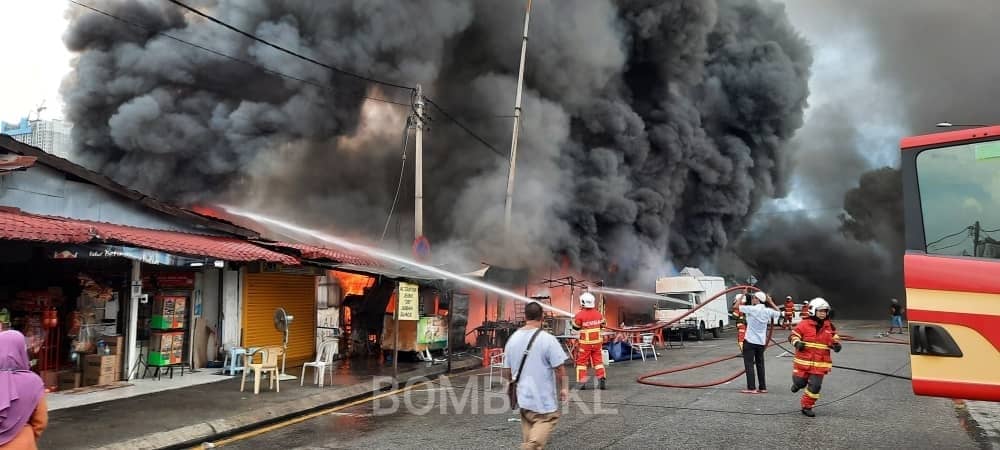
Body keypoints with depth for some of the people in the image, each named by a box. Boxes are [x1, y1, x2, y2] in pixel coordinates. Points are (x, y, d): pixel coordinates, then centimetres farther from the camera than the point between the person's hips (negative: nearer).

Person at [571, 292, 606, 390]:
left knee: (582, 361, 7)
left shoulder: (580, 315, -17)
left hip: (585, 343, -3)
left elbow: (576, 327, -4)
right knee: (598, 360, 13)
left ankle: (582, 382, 6)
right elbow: (602, 325, 13)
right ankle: (602, 379, 9)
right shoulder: (598, 314, -2)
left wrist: (574, 320, 11)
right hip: (597, 342, 3)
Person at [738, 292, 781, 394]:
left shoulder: (752, 309, -16)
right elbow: (778, 313, 21)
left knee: (749, 364, -1)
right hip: (761, 342, 6)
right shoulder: (768, 311, 1)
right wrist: (770, 302, 21)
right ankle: (763, 387, 16)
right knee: (760, 364, 13)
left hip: (750, 341, -6)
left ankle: (751, 388, -3)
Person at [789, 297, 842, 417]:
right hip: (803, 361, -3)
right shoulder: (804, 325, -7)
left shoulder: (830, 327, 7)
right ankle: (798, 383, 43)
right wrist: (797, 343, -23)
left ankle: (807, 406, 13)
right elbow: (793, 335, -3)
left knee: (815, 386, -1)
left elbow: (835, 338, 19)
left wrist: (836, 344, -3)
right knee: (800, 382, 4)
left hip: (820, 364, 3)